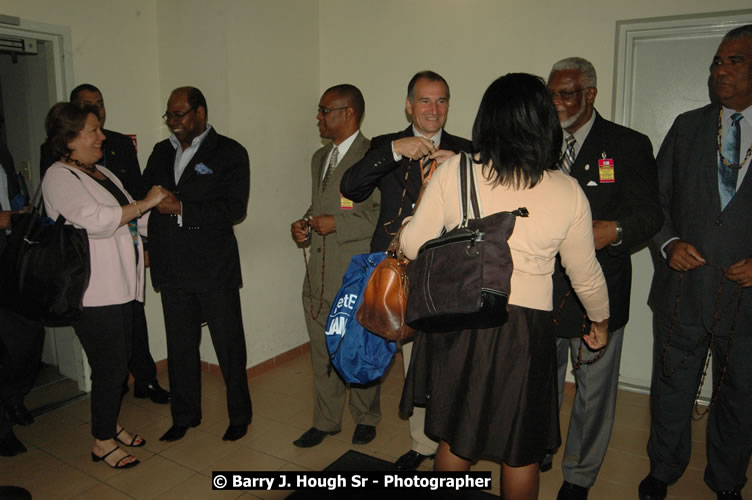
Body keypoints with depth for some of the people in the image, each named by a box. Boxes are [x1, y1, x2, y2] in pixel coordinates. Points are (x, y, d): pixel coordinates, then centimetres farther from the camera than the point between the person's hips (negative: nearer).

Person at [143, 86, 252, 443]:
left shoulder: (229, 153, -4)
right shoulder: (162, 152, 13)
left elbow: (234, 210, -13)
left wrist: (181, 208, -17)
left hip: (215, 266, -5)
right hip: (172, 267, 5)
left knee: (228, 344, 6)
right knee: (180, 344, 15)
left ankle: (240, 415, 24)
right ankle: (184, 416, 32)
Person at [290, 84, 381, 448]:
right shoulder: (320, 157, 16)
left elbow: (384, 214, -16)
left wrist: (337, 223, -20)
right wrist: (303, 224, 5)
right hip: (319, 275, 7)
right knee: (322, 352, 16)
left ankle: (365, 418, 32)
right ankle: (326, 421, 33)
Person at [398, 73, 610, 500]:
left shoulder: (453, 172, -8)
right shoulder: (568, 192, -5)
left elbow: (413, 245, -3)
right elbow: (585, 274, 4)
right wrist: (601, 321, 23)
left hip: (458, 321, 1)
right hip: (525, 330, 0)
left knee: (455, 440, 22)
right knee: (521, 452, 21)